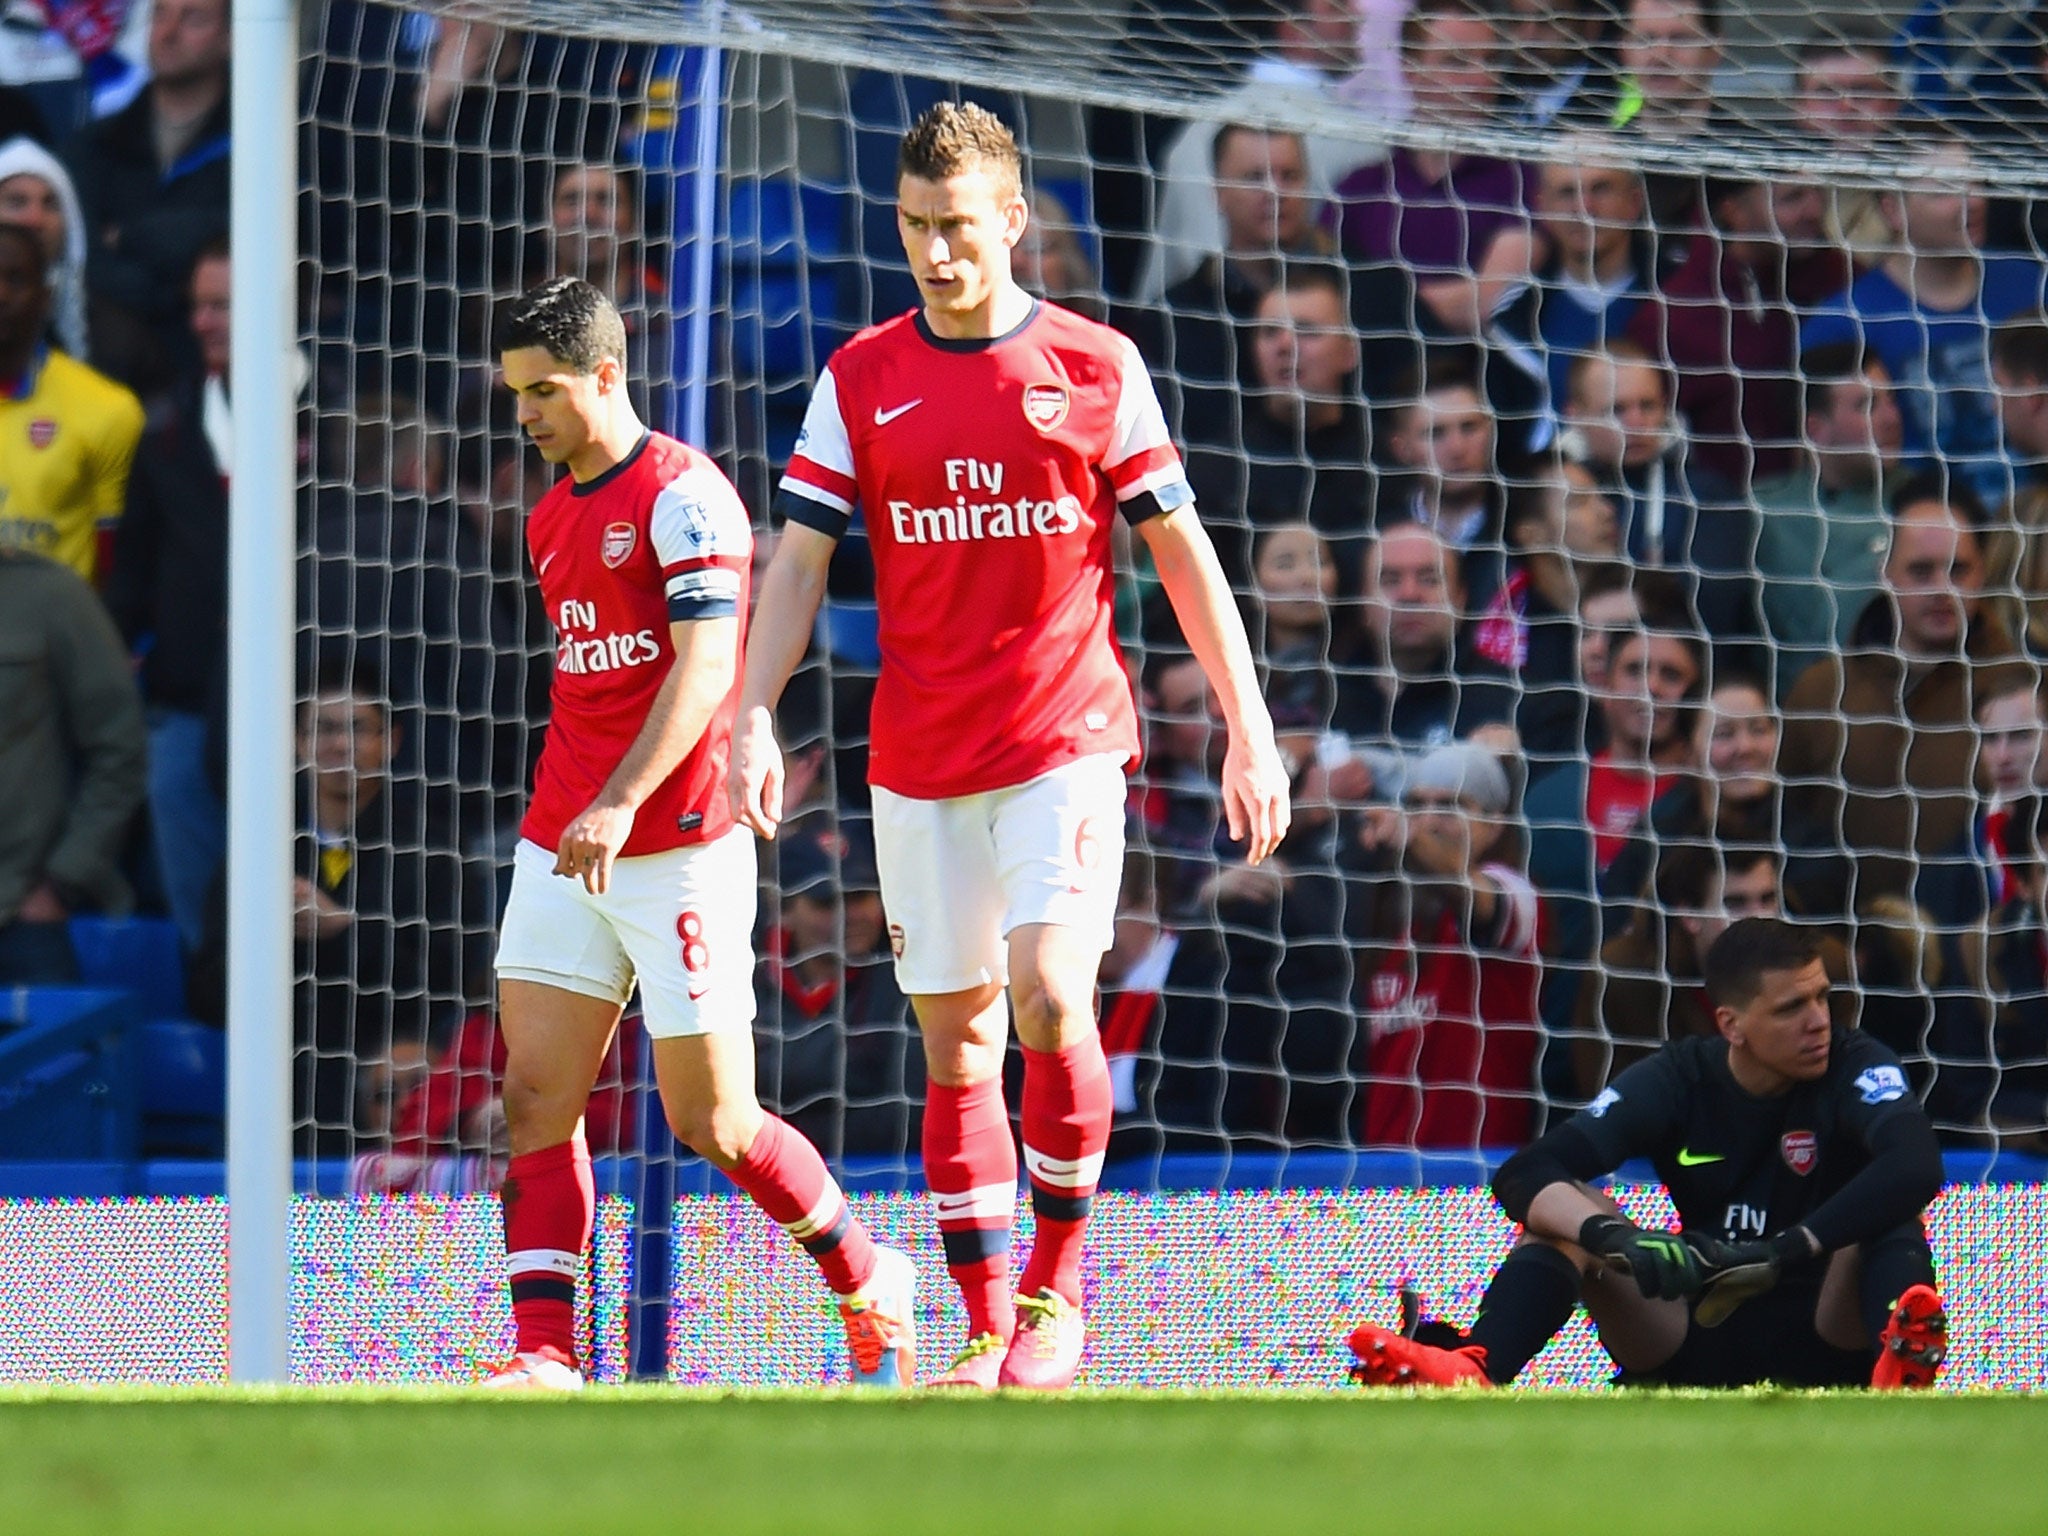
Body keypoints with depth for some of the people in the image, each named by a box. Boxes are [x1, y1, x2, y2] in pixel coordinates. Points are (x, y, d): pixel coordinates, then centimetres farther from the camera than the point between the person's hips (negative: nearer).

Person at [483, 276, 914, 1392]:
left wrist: (620, 803, -29)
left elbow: (705, 666, -20)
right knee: (535, 1100, -5)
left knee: (712, 1123, -2)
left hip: (678, 846, -8)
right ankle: (546, 1353, -8)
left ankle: (869, 1282, 19)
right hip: (564, 844, 8)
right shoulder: (550, 518, 16)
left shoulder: (681, 494, -10)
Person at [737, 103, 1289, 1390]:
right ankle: (990, 1332, 10)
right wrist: (754, 717, -9)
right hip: (921, 760, 3)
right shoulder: (862, 380, 6)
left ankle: (1060, 1282, -3)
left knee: (1047, 994, -19)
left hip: (1066, 739, -3)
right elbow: (799, 561, 5)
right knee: (955, 1041, 4)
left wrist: (1251, 732, 2)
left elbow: (1183, 553, 5)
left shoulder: (1098, 366, 1)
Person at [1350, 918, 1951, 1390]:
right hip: (1697, 1347, 2)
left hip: (1829, 1346, -2)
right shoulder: (1679, 1078, -4)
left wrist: (1788, 1252, -42)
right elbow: (1524, 1176, -15)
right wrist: (1619, 1239, -36)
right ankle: (1472, 1374, -42)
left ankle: (1900, 1360, -58)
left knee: (1889, 1213, -27)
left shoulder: (1855, 1067, -11)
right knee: (1563, 1210, -16)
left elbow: (1916, 1168, -33)